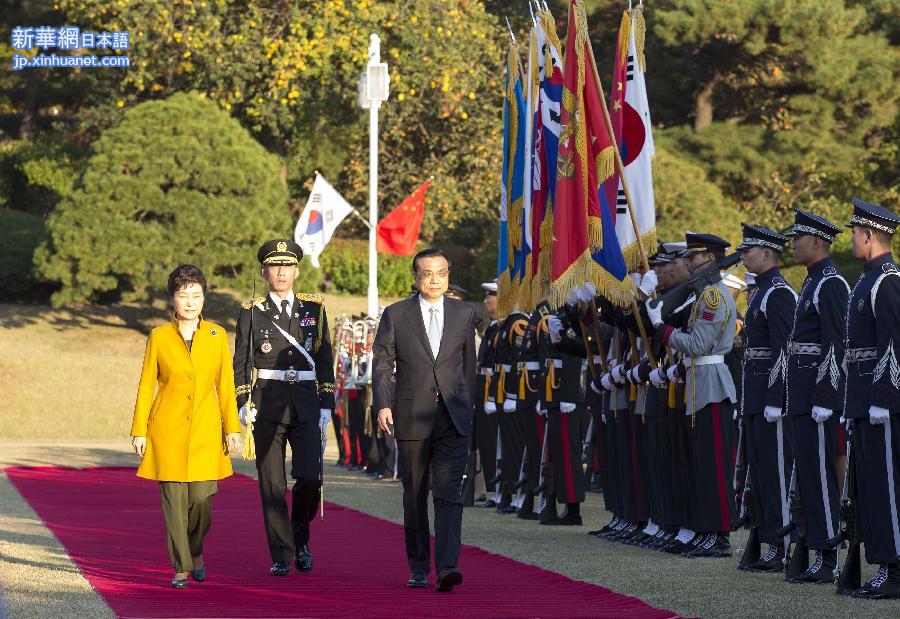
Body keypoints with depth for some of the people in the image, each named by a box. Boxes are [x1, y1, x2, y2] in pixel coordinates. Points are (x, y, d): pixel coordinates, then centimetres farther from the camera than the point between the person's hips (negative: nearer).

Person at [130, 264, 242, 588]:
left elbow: (225, 386, 8)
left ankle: (195, 552, 24)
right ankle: (181, 567, 6)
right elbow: (146, 387, 5)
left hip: (206, 430, 1)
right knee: (174, 498, -4)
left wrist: (232, 428, 2)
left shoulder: (217, 336, 6)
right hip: (168, 428, -1)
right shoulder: (159, 336, 3)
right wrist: (139, 431, 1)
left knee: (202, 498, -4)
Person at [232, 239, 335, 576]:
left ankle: (300, 538, 14)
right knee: (272, 484, 0)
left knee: (310, 477, -11)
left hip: (305, 404, 1)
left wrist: (326, 405, 4)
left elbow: (324, 360, 10)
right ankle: (281, 555, 6)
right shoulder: (252, 311, 5)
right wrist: (244, 404, -6)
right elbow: (241, 362, 4)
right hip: (266, 404, -1)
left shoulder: (314, 309, 9)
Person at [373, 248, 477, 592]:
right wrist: (382, 405, -12)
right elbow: (382, 365, 1)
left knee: (449, 493, -12)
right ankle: (418, 568, 20)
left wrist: (468, 406, 18)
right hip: (412, 418, 0)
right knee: (414, 496, 8)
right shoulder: (395, 315, 3)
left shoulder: (464, 314, 8)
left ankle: (447, 566, -21)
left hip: (453, 420, 0)